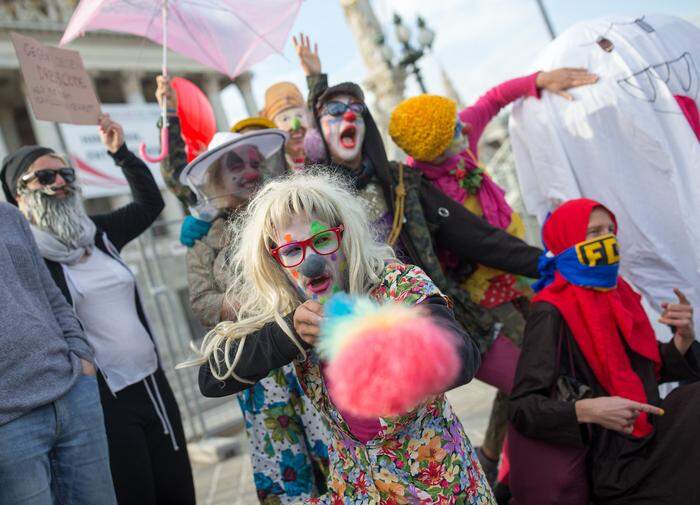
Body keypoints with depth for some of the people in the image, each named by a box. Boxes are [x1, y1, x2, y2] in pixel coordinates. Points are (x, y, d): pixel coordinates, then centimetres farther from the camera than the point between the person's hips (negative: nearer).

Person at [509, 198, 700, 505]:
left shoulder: (619, 295, 9)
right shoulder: (552, 314, -14)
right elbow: (521, 407, -18)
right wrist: (586, 410, -33)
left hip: (650, 439, 7)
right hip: (614, 466, -7)